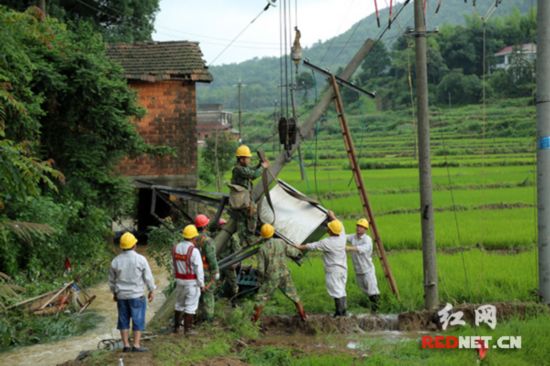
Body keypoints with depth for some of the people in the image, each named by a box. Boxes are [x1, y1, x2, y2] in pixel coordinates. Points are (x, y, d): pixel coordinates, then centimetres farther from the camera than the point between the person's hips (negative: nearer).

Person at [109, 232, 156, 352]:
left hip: (121, 296, 3)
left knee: (124, 320, 11)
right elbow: (148, 277, -6)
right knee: (138, 320, 3)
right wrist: (152, 291, 7)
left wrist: (114, 293, 23)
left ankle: (126, 345, 12)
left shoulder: (116, 261, -2)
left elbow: (111, 280, 9)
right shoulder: (140, 259, -12)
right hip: (137, 295, -3)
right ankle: (136, 345, 0)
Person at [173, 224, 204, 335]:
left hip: (180, 280, 6)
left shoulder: (176, 248, -1)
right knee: (190, 306, 3)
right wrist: (201, 284, -9)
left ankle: (176, 327, 24)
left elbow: (175, 266, 7)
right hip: (192, 282, -6)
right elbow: (199, 269, -19)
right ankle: (187, 329, 4)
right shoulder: (194, 251, -21)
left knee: (179, 304, 19)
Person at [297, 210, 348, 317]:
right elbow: (340, 225, 18)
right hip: (343, 268, 7)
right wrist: (332, 216, 30)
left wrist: (298, 247, -3)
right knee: (341, 290, 13)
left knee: (336, 292, -3)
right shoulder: (342, 237, -2)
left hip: (333, 270, -7)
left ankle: (339, 312, -1)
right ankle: (343, 311, 17)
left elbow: (311, 246, -13)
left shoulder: (327, 242, -20)